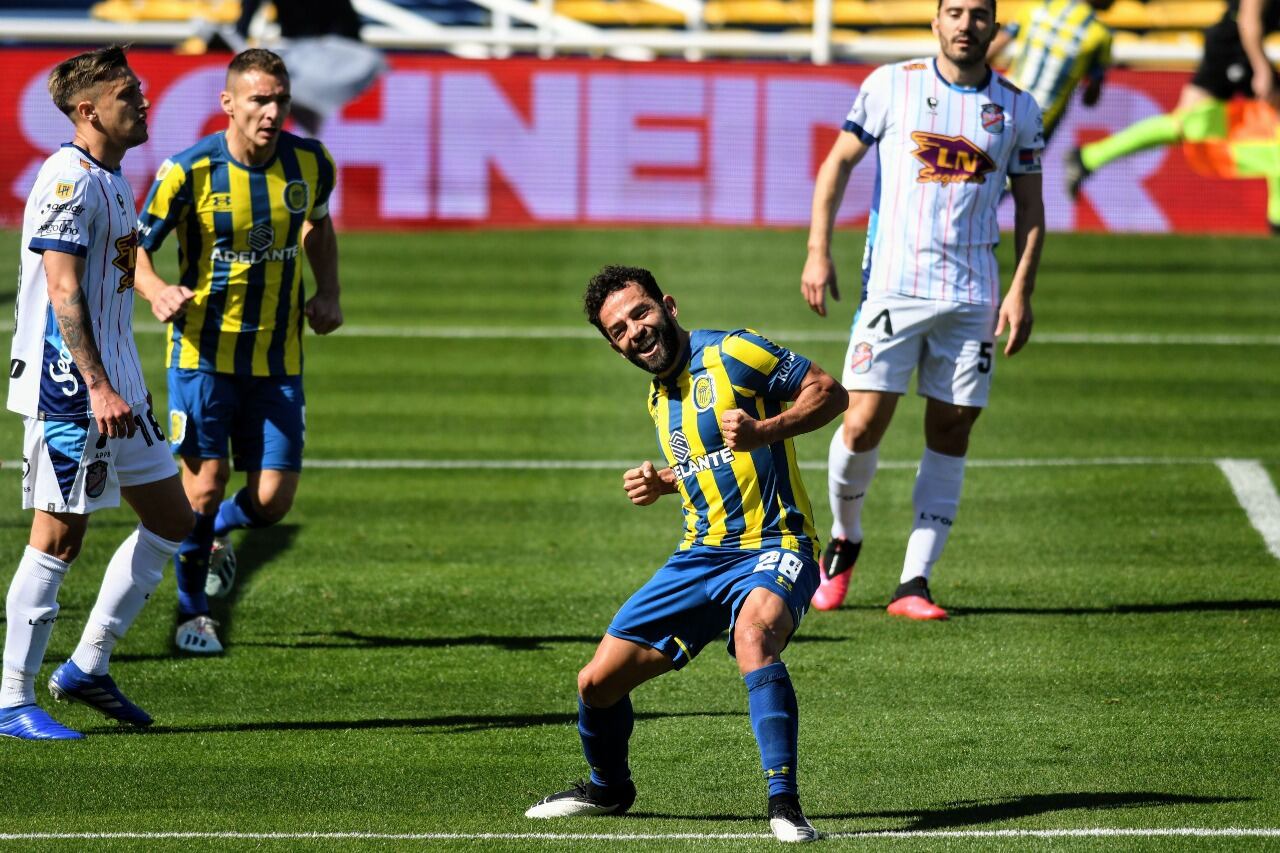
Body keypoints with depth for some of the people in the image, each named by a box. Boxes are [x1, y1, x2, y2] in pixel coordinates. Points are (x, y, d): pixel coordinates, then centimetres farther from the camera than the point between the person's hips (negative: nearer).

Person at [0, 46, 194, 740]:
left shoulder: (110, 180, 15)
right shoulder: (69, 181, -15)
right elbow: (63, 292, -20)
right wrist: (99, 388, -24)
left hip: (112, 381, 10)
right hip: (68, 385, -10)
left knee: (170, 520, 11)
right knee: (58, 537, -6)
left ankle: (88, 666, 17)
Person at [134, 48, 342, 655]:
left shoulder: (310, 162, -3)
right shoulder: (190, 170, -14)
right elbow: (135, 247, -5)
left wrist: (329, 293, 5)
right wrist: (157, 292, -26)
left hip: (279, 357, 3)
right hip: (204, 351, -3)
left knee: (272, 501, -2)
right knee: (205, 484, -7)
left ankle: (217, 532, 35)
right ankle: (193, 613, 15)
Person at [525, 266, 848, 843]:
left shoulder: (732, 353, -9)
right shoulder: (660, 398, 15)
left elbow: (829, 392, -10)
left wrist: (764, 431, -24)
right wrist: (663, 484, 11)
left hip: (773, 549, -8)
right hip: (701, 557, 8)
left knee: (753, 633, -41)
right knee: (597, 683, 4)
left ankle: (783, 802, -40)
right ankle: (608, 788, 35)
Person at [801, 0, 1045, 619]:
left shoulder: (1017, 109, 7)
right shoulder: (891, 85, 2)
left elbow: (1030, 207, 12)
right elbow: (838, 162, 6)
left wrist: (1021, 290, 1)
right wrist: (818, 252, -4)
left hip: (972, 296, 2)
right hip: (892, 284, -2)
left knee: (950, 432, 0)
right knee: (865, 422, -9)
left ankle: (914, 584, 5)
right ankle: (843, 539, 19)